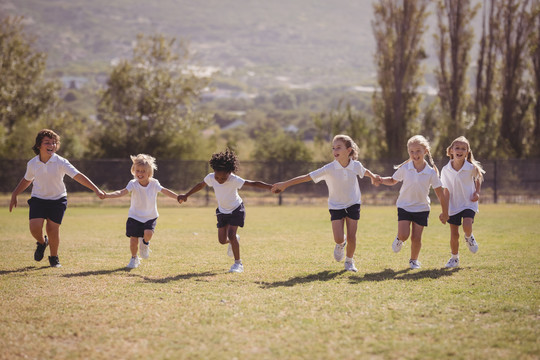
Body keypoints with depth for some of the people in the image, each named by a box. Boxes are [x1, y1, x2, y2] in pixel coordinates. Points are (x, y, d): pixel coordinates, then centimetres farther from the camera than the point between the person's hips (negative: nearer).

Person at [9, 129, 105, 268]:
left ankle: (54, 257, 19)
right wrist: (14, 195, 15)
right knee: (35, 227, -15)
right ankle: (42, 242, 22)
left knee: (53, 230, -7)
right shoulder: (32, 163, -6)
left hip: (57, 199, -2)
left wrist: (96, 190, -33)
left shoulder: (60, 162, -16)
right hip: (38, 199, 2)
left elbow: (78, 176, -24)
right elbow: (27, 180, 14)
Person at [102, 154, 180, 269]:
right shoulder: (133, 184, -14)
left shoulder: (154, 183, -10)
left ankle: (144, 244, 11)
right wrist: (107, 195, -41)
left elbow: (165, 191, -5)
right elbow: (122, 192, -25)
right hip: (135, 216, 0)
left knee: (148, 233, -26)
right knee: (133, 239, -3)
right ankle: (134, 258, 25)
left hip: (150, 216, 0)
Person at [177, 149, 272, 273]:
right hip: (222, 211, 5)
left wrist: (271, 187, -40)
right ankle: (233, 241, 40)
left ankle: (238, 263, -6)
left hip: (236, 209, -5)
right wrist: (186, 195, 9)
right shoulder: (210, 178, -19)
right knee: (222, 240, 3)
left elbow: (253, 184, -34)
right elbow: (201, 185, 2)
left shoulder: (234, 180, -32)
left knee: (231, 234, -20)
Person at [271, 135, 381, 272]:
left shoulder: (356, 165, -11)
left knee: (351, 237, -4)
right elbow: (308, 177, -22)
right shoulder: (329, 169, -20)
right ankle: (341, 244, 27)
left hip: (353, 204, 1)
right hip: (336, 206, -1)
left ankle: (349, 261, 23)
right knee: (338, 239, -12)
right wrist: (285, 184, -25)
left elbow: (365, 171, 16)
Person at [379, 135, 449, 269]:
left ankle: (414, 260, 24)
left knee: (416, 237, 0)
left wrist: (445, 213, -1)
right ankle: (399, 239, 24)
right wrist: (381, 180, -11)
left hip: (422, 208, 0)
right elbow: (393, 180, 10)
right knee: (403, 235, -13)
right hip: (404, 206, 0)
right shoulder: (404, 169, -7)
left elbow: (440, 194, -3)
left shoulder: (431, 172, -10)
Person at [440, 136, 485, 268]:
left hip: (468, 204, -1)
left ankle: (469, 238, 11)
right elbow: (446, 191, -2)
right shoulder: (446, 170, -8)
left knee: (467, 226, -26)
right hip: (453, 206, 1)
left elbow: (478, 178, 12)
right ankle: (454, 258, 26)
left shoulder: (471, 168, -10)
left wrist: (477, 193, -3)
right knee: (454, 234, 4)